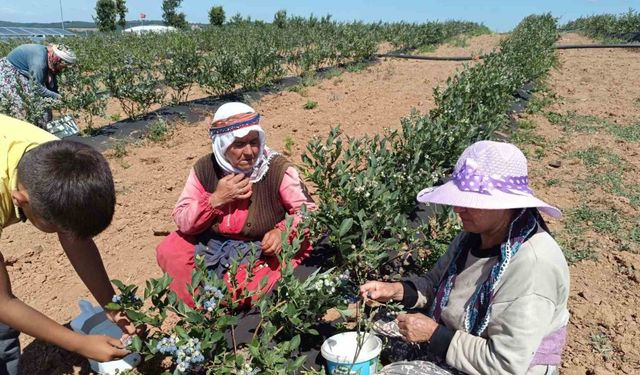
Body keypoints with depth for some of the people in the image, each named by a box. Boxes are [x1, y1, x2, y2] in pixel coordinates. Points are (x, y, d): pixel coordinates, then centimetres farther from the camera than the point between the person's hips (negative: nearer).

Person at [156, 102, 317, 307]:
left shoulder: (277, 169, -17)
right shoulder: (205, 168, -8)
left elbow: (308, 212, -10)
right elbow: (182, 221, -6)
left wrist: (282, 231, -30)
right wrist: (216, 199, -22)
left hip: (263, 251, -4)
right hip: (211, 246, 4)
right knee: (167, 251, -13)